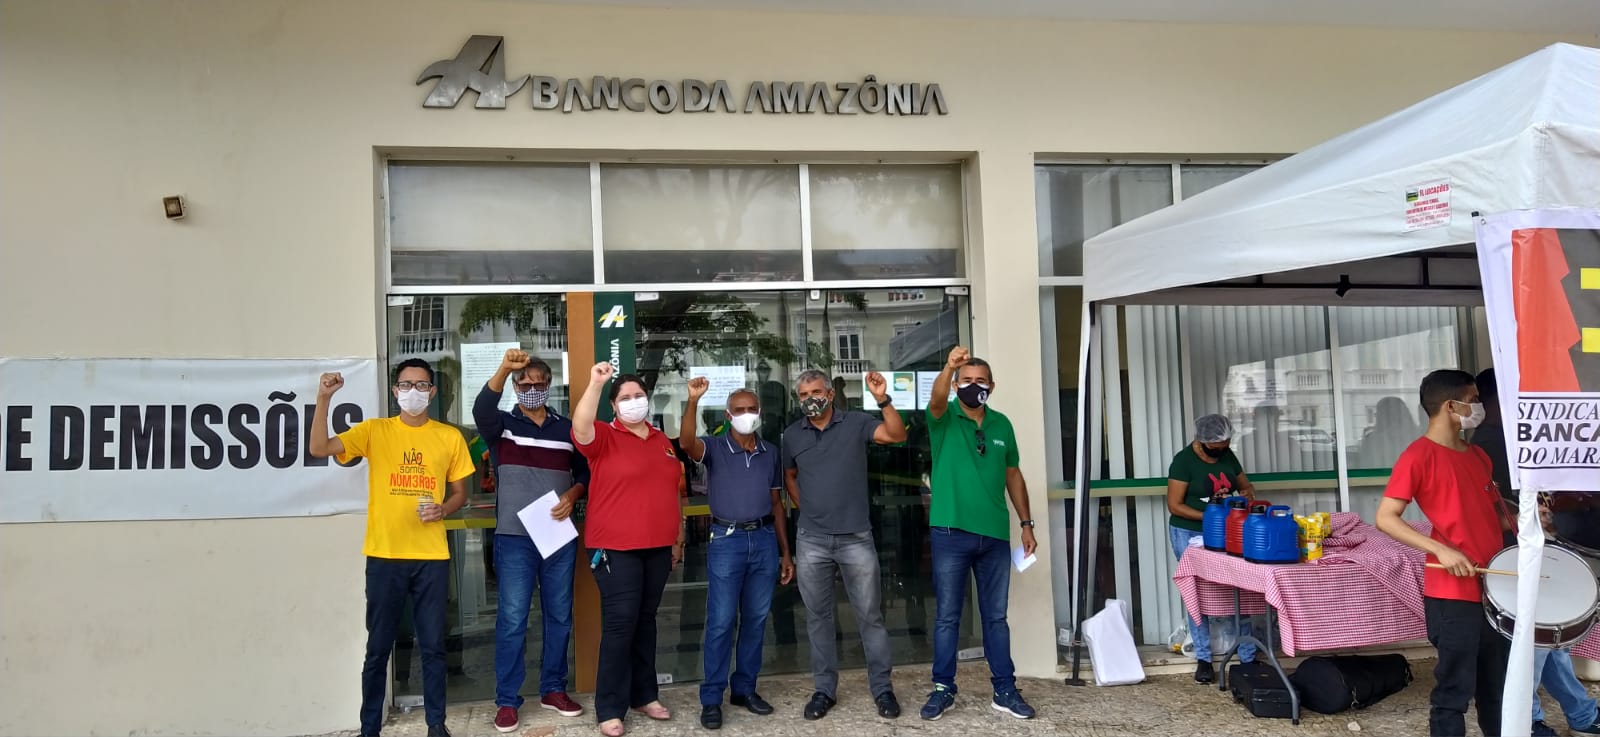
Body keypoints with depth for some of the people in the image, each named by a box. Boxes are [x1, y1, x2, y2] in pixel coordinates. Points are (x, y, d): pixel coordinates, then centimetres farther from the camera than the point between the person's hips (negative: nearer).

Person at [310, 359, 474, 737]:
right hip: (384, 556, -1)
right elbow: (319, 448, -10)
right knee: (378, 648, 7)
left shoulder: (450, 437, 5)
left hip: (432, 557, 1)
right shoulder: (374, 430, 2)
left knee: (432, 646, 8)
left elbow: (459, 493, 12)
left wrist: (443, 509, -9)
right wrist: (323, 399, -21)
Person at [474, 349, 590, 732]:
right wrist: (504, 369, -37)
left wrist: (572, 494, -9)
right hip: (515, 538, -3)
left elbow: (585, 472, 13)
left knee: (559, 615, 10)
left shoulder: (567, 428, 10)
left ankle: (553, 689, 23)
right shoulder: (503, 424, 2)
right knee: (512, 619, -2)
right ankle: (507, 700, 8)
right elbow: (481, 408, -21)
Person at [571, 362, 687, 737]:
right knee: (619, 624, -6)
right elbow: (580, 429, -28)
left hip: (658, 548, 6)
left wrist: (678, 538, 17)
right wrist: (595, 383, -35)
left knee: (646, 621, 14)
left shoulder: (663, 441, 13)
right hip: (616, 548, -5)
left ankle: (644, 694, 25)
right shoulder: (604, 437, -4)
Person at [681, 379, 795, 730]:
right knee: (720, 622, -2)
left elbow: (776, 503, 13)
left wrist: (786, 551, 12)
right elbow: (686, 443, -26)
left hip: (764, 540, 4)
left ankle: (745, 688, 24)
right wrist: (693, 401, -38)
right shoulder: (714, 447, -2)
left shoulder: (771, 453, 9)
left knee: (756, 619, 10)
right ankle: (711, 699, 7)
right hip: (727, 541, -4)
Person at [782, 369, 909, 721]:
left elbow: (897, 435, -15)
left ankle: (882, 688, 15)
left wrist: (883, 400, -26)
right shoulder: (792, 435, 6)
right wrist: (806, 508, 11)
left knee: (870, 615, 4)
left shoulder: (856, 423, -2)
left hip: (856, 537, -2)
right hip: (811, 541, 2)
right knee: (818, 617, 10)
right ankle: (824, 689, 21)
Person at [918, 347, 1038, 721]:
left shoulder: (1002, 425, 9)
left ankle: (1005, 690, 19)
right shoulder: (944, 420, -2)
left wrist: (1027, 523, 13)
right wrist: (949, 367, -45)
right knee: (947, 617, 4)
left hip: (995, 535, 3)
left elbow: (1013, 475, 15)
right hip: (950, 534, -3)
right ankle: (943, 689, 15)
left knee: (996, 617, 10)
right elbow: (936, 400, -26)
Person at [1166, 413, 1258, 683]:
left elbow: (1245, 483, 17)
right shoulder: (1183, 461, -14)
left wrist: (1247, 491, -7)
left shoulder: (1227, 455, 4)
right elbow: (1174, 505, -15)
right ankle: (1203, 659, 10)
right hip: (1190, 535, -5)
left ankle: (1248, 657, 13)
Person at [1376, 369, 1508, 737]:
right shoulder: (1419, 456, -12)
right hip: (1453, 594, -8)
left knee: (1497, 687, 18)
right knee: (1454, 691, -1)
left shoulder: (1477, 456, 13)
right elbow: (1385, 518, -17)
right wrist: (1440, 549, -25)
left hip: (1495, 589, 8)